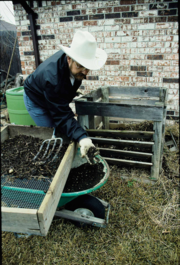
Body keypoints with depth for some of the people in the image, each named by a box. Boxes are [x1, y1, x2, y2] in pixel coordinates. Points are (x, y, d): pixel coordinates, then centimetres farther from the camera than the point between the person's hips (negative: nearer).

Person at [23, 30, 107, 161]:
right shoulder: (53, 78, -45)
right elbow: (62, 116, -43)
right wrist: (82, 138, -56)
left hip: (58, 98, 7)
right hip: (36, 101, -6)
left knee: (63, 133, 9)